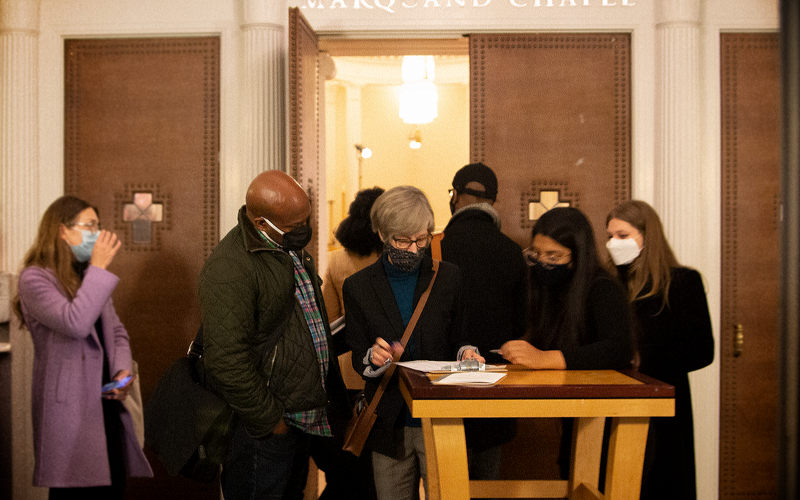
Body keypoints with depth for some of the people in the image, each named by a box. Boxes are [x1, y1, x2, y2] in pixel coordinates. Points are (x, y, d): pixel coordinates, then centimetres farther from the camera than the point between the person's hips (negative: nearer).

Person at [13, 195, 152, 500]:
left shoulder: (90, 278, 18)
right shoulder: (36, 278, -8)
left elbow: (117, 333, 19)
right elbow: (75, 324, -23)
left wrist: (123, 371, 0)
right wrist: (99, 267, -16)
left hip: (107, 405, 7)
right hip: (69, 413, -7)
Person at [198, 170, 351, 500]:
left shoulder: (292, 246, 9)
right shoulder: (230, 267, -22)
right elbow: (227, 359, -25)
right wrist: (268, 420, -18)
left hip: (302, 419, 9)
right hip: (265, 428, -9)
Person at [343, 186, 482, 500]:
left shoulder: (449, 279, 3)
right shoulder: (358, 287, 3)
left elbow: (458, 339, 9)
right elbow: (358, 360, 2)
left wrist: (465, 353, -13)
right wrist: (373, 358, -20)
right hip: (389, 425, 1)